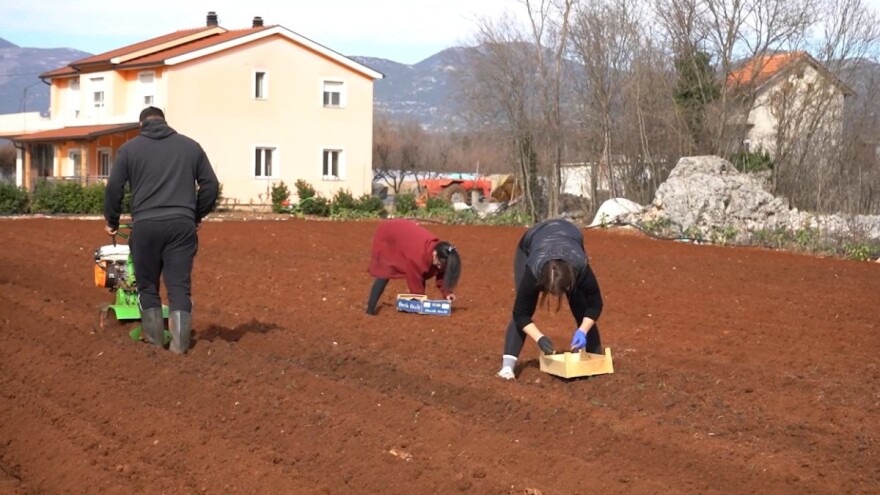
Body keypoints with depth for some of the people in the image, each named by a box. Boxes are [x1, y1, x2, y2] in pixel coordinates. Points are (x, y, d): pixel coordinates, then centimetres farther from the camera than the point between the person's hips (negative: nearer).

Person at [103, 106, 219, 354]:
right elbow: (211, 184, 12)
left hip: (146, 226, -1)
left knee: (148, 287, 11)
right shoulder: (190, 146, 13)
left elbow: (113, 188, 5)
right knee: (180, 287, 3)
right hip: (182, 225, 1)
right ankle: (179, 343, -3)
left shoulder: (130, 148, 9)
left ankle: (155, 341, 12)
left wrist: (112, 221, 19)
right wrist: (197, 215, 25)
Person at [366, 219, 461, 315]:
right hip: (386, 235, -7)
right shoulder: (418, 254, -43)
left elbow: (441, 275, -8)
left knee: (421, 273, -4)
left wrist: (447, 293, -21)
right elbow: (414, 278, -32)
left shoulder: (439, 252, -21)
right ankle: (370, 308, -16)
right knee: (384, 272, -18)